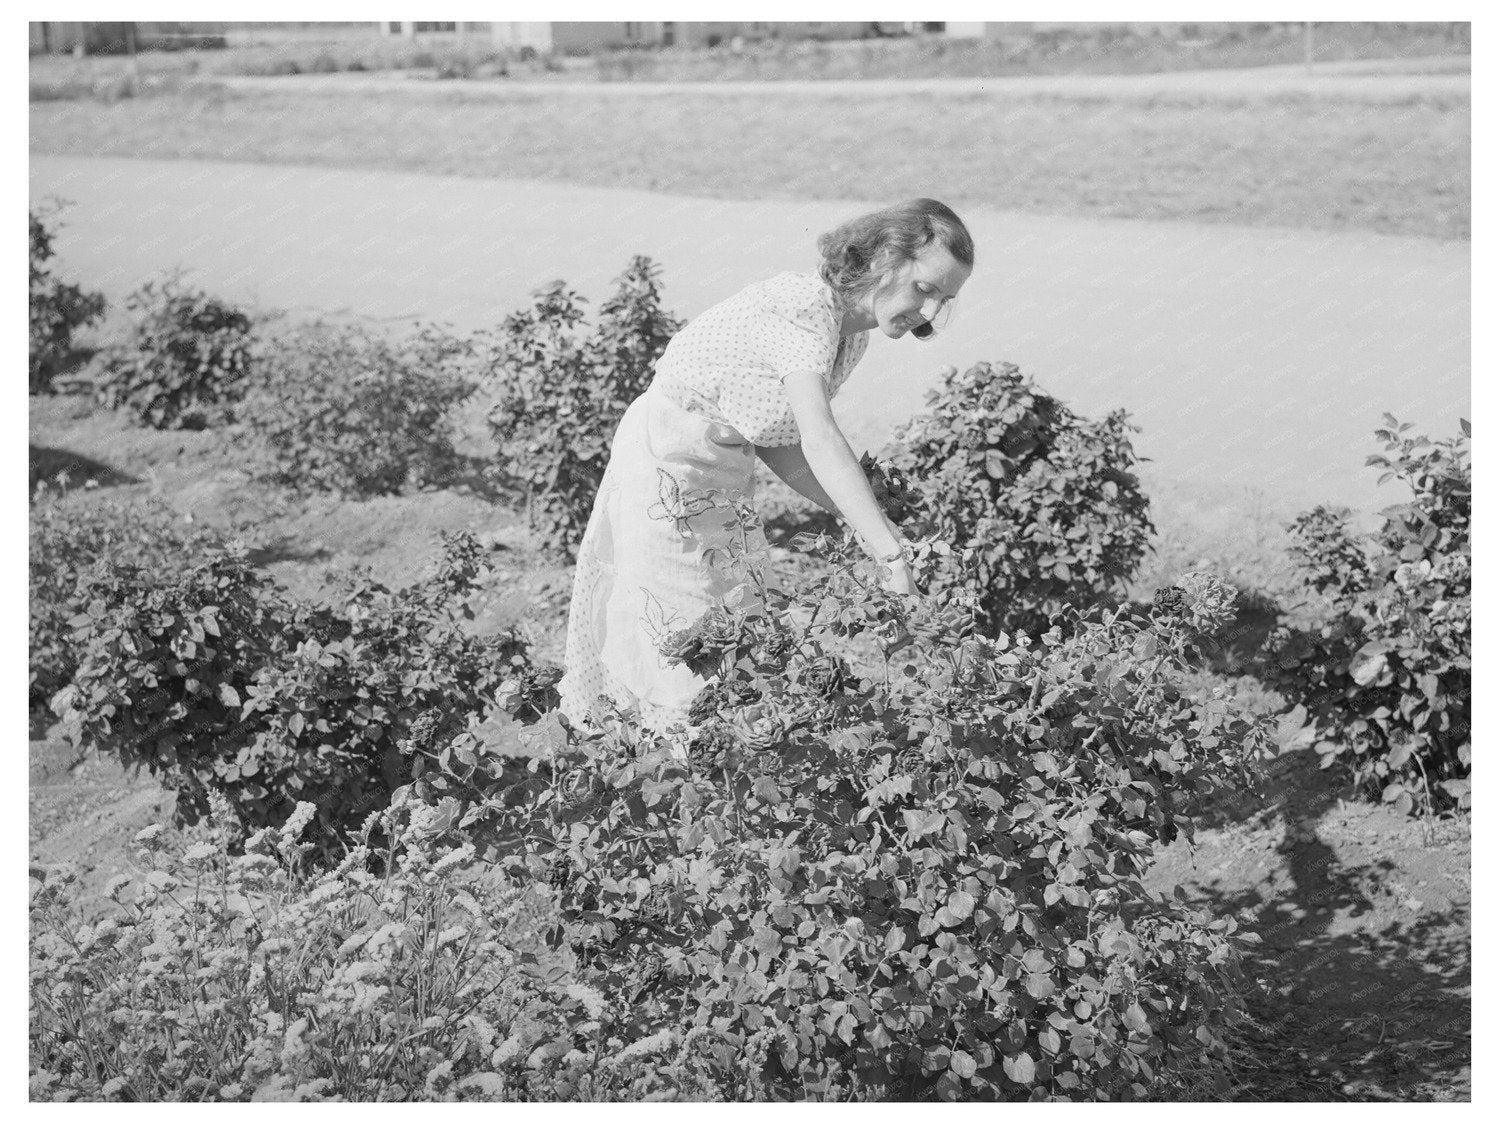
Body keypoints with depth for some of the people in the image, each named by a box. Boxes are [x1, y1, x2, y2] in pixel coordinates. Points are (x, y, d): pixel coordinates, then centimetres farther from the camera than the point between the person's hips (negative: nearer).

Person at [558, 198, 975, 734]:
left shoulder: (852, 331, 2)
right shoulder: (802, 308, -27)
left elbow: (775, 442, 2)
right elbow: (819, 440, -41)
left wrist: (864, 520, -8)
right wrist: (893, 556, -47)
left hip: (724, 469, 9)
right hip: (667, 463, -9)